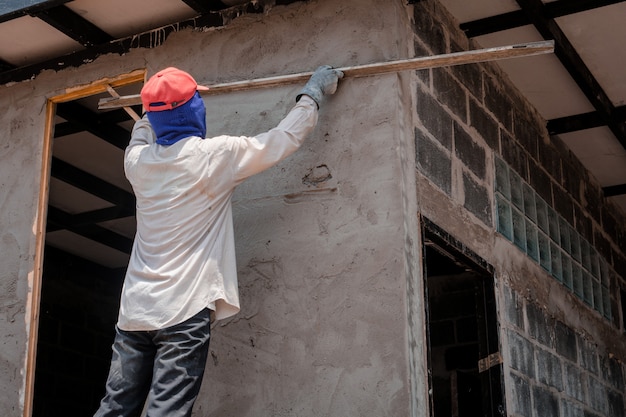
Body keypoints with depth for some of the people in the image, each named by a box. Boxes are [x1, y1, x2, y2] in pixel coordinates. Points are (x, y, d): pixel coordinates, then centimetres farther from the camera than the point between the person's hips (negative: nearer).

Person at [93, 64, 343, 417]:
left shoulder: (137, 160, 8)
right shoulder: (214, 156, -6)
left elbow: (142, 133, 35)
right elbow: (287, 137, 3)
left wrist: (160, 106, 51)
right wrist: (314, 91, 18)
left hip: (135, 310, 6)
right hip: (184, 310, -6)